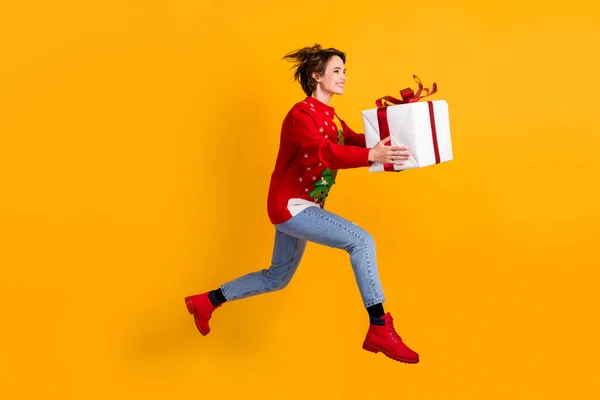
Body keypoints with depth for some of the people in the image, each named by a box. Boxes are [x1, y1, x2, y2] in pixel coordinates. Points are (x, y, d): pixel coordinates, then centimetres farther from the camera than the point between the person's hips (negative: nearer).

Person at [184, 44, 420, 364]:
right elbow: (323, 152, -34)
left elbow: (358, 143, 5)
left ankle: (207, 301, 34)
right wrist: (371, 156, -48)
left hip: (300, 207, 10)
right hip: (290, 205, -10)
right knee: (361, 240, -19)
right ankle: (379, 330, -16)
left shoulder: (331, 118, 14)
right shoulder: (302, 114, -16)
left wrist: (389, 148, -12)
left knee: (277, 278, 21)